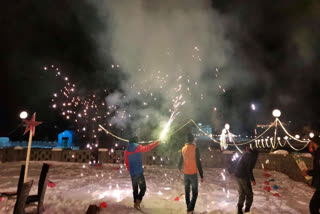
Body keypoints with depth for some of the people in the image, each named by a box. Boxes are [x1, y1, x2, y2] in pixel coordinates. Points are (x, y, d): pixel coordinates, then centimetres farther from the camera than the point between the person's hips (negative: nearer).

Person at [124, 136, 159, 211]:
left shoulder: (127, 151, 6)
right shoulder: (139, 147, -4)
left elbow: (126, 163, 12)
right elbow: (147, 148, 12)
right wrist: (156, 143, 26)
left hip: (132, 173, 4)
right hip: (139, 172, -4)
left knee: (135, 189, 16)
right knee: (143, 187, 4)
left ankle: (135, 202, 18)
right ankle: (138, 200, -15)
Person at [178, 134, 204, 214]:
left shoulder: (183, 149, -1)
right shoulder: (195, 149, -15)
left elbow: (181, 160, 9)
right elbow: (198, 163, -15)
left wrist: (180, 168, 31)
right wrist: (201, 176, -8)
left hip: (186, 173, 4)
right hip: (193, 174, -4)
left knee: (187, 192, 17)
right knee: (194, 193, 6)